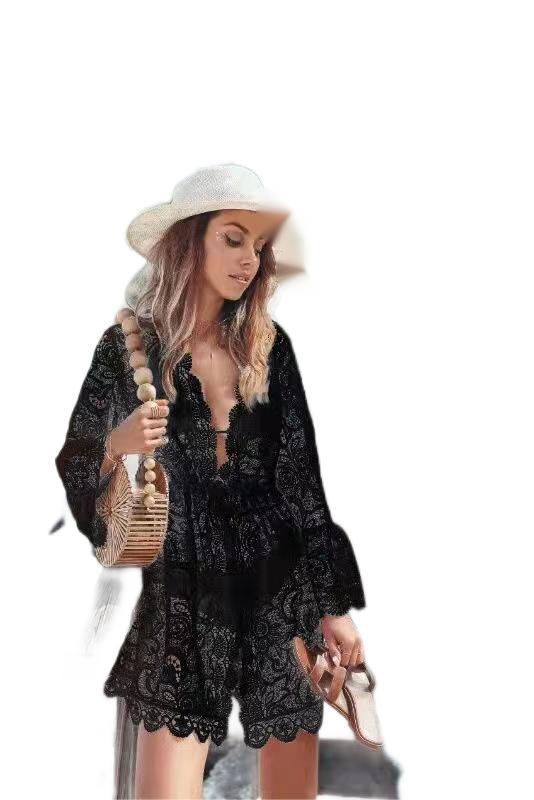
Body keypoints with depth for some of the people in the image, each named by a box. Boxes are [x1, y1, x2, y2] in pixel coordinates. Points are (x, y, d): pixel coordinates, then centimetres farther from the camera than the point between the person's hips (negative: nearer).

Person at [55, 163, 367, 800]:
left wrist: (334, 605, 2)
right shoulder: (130, 345, -3)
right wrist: (116, 447, -22)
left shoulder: (268, 346, 4)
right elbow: (74, 480, 0)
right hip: (180, 602, -2)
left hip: (281, 593, 3)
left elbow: (304, 481, 4)